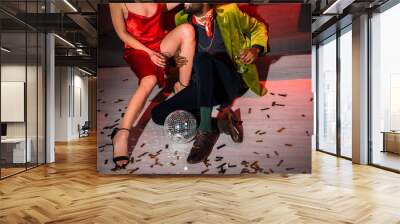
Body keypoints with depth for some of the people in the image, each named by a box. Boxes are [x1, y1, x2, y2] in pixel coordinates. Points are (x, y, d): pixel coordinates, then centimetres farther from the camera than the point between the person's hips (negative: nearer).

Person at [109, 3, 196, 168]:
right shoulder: (117, 4, -12)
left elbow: (165, 7, 19)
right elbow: (122, 33, -9)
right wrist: (149, 52, -16)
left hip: (162, 45, 5)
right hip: (138, 49, -4)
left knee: (186, 29, -25)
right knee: (149, 80, -35)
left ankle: (182, 88, -18)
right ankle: (121, 135, -35)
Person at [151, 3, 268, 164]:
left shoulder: (228, 12, 0)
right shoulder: (181, 19, 7)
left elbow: (258, 27, 14)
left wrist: (256, 49, -7)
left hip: (233, 81, -4)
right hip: (204, 86, 4)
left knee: (203, 58, -36)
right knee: (158, 114, -13)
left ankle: (206, 129, -35)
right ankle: (219, 120, -14)